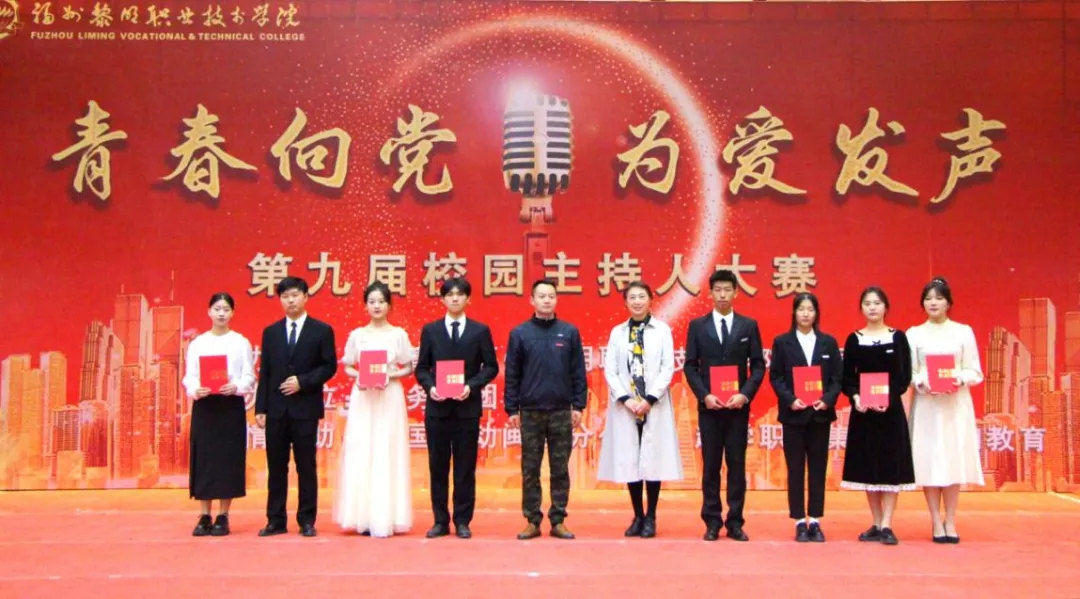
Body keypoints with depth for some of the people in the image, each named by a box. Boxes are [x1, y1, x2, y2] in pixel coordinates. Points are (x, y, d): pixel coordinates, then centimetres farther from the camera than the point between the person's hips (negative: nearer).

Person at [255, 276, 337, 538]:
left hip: (305, 408, -3)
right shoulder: (270, 332, 11)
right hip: (276, 409, 3)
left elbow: (329, 366, -1)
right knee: (276, 467, 6)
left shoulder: (322, 330, 3)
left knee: (306, 467, 2)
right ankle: (276, 521, 13)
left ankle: (307, 521, 9)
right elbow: (264, 372, 9)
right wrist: (260, 408, 2)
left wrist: (303, 381, -14)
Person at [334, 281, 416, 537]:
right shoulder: (356, 335, 7)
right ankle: (364, 517, 4)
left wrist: (390, 376, -12)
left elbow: (408, 369, 5)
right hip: (363, 398, 1)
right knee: (361, 454, -2)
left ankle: (386, 518, 2)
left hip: (390, 398, -1)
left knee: (388, 454, -3)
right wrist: (358, 376, -10)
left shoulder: (399, 334, 3)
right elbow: (347, 368, 11)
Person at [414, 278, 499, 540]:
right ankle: (441, 521, 14)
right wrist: (429, 387, -11)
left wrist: (472, 386, -12)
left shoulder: (480, 330, 4)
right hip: (437, 407, 1)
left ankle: (462, 521, 13)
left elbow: (491, 367, 2)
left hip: (468, 407, -1)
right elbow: (421, 368, 7)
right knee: (438, 466, 5)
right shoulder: (430, 330, 7)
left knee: (465, 467, 4)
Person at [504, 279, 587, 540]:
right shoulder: (520, 333, 2)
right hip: (530, 412, 0)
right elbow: (512, 375, 2)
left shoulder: (569, 332, 3)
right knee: (530, 470, 5)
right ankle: (532, 521, 13)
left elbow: (578, 372, 5)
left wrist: (579, 406, 1)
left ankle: (558, 521, 13)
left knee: (560, 469, 5)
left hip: (561, 412, 0)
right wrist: (511, 409, -1)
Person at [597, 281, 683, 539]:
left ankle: (651, 518, 11)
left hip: (655, 407, -2)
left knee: (653, 460, 0)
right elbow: (609, 370, 1)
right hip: (625, 407, 2)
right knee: (628, 461, 3)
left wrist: (650, 399, -11)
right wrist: (626, 399, -11)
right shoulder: (617, 332, 6)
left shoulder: (662, 330, 2)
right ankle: (638, 516, 15)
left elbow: (668, 368, -3)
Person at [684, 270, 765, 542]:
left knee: (737, 464, 4)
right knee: (710, 465, 4)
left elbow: (758, 366, 3)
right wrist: (704, 395, -11)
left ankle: (735, 522, 11)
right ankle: (712, 522, 11)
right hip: (708, 405, 0)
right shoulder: (697, 325, 4)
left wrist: (745, 394, -11)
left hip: (738, 405, 0)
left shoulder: (749, 325, 5)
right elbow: (690, 366, 2)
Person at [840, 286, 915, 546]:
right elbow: (847, 377, 3)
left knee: (891, 465, -3)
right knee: (867, 466, 5)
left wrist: (889, 398, -19)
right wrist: (855, 397, -16)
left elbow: (905, 376, -3)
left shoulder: (898, 337, 2)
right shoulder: (854, 339, 5)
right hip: (863, 410, 2)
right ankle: (876, 524, 15)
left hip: (891, 409, -2)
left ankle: (886, 525, 0)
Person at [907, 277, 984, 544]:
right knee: (928, 461, -2)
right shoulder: (914, 334, 7)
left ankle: (950, 522, 8)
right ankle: (937, 522, 6)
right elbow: (907, 372, 4)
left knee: (954, 458, 0)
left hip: (956, 404, 0)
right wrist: (921, 382, -15)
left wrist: (960, 380, -14)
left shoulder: (963, 332, 7)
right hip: (926, 404, 0)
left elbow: (975, 371, 5)